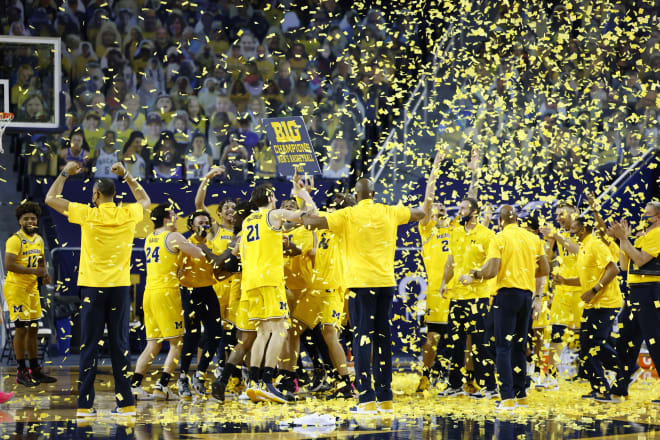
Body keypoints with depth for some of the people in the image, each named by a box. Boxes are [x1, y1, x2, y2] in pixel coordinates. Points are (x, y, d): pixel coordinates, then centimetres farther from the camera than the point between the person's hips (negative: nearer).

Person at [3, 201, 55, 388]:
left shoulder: (38, 239, 11)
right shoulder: (15, 240, -15)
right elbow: (9, 265, -23)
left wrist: (45, 273, 3)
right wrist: (34, 271, -24)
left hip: (32, 288, 8)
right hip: (16, 288, -8)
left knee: (33, 329, 12)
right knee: (22, 328, -7)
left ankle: (35, 370, 20)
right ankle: (21, 372, 0)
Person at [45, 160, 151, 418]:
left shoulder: (88, 215, -7)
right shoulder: (128, 214, 1)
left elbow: (50, 199, 2)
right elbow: (145, 200, 25)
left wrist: (65, 173, 13)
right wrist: (126, 176, 28)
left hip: (93, 288, -2)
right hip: (120, 287, 2)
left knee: (89, 346, 1)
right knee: (120, 345, 6)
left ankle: (85, 404, 0)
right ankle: (126, 403, 6)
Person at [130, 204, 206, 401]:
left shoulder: (149, 239, 16)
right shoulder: (173, 237, -5)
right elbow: (200, 254, -5)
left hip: (149, 292, 7)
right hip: (166, 292, -7)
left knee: (153, 345, 9)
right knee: (176, 343, 0)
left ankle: (134, 385, -2)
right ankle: (161, 386, -9)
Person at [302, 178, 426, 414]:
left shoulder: (348, 215, -5)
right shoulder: (389, 213, 7)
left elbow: (315, 223, -11)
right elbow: (420, 213, 22)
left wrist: (301, 218, 10)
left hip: (361, 283, -4)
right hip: (386, 281, 4)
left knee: (362, 338, -4)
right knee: (382, 337, 10)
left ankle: (367, 399, -11)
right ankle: (385, 399, 11)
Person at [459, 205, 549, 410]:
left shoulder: (499, 238, -6)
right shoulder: (534, 238, 10)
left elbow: (491, 270, -15)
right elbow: (545, 270, 12)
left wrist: (472, 276, 1)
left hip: (507, 293, -5)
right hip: (527, 294, 5)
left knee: (503, 347, -4)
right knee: (520, 346, 15)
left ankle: (507, 398, -13)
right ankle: (520, 395, 16)